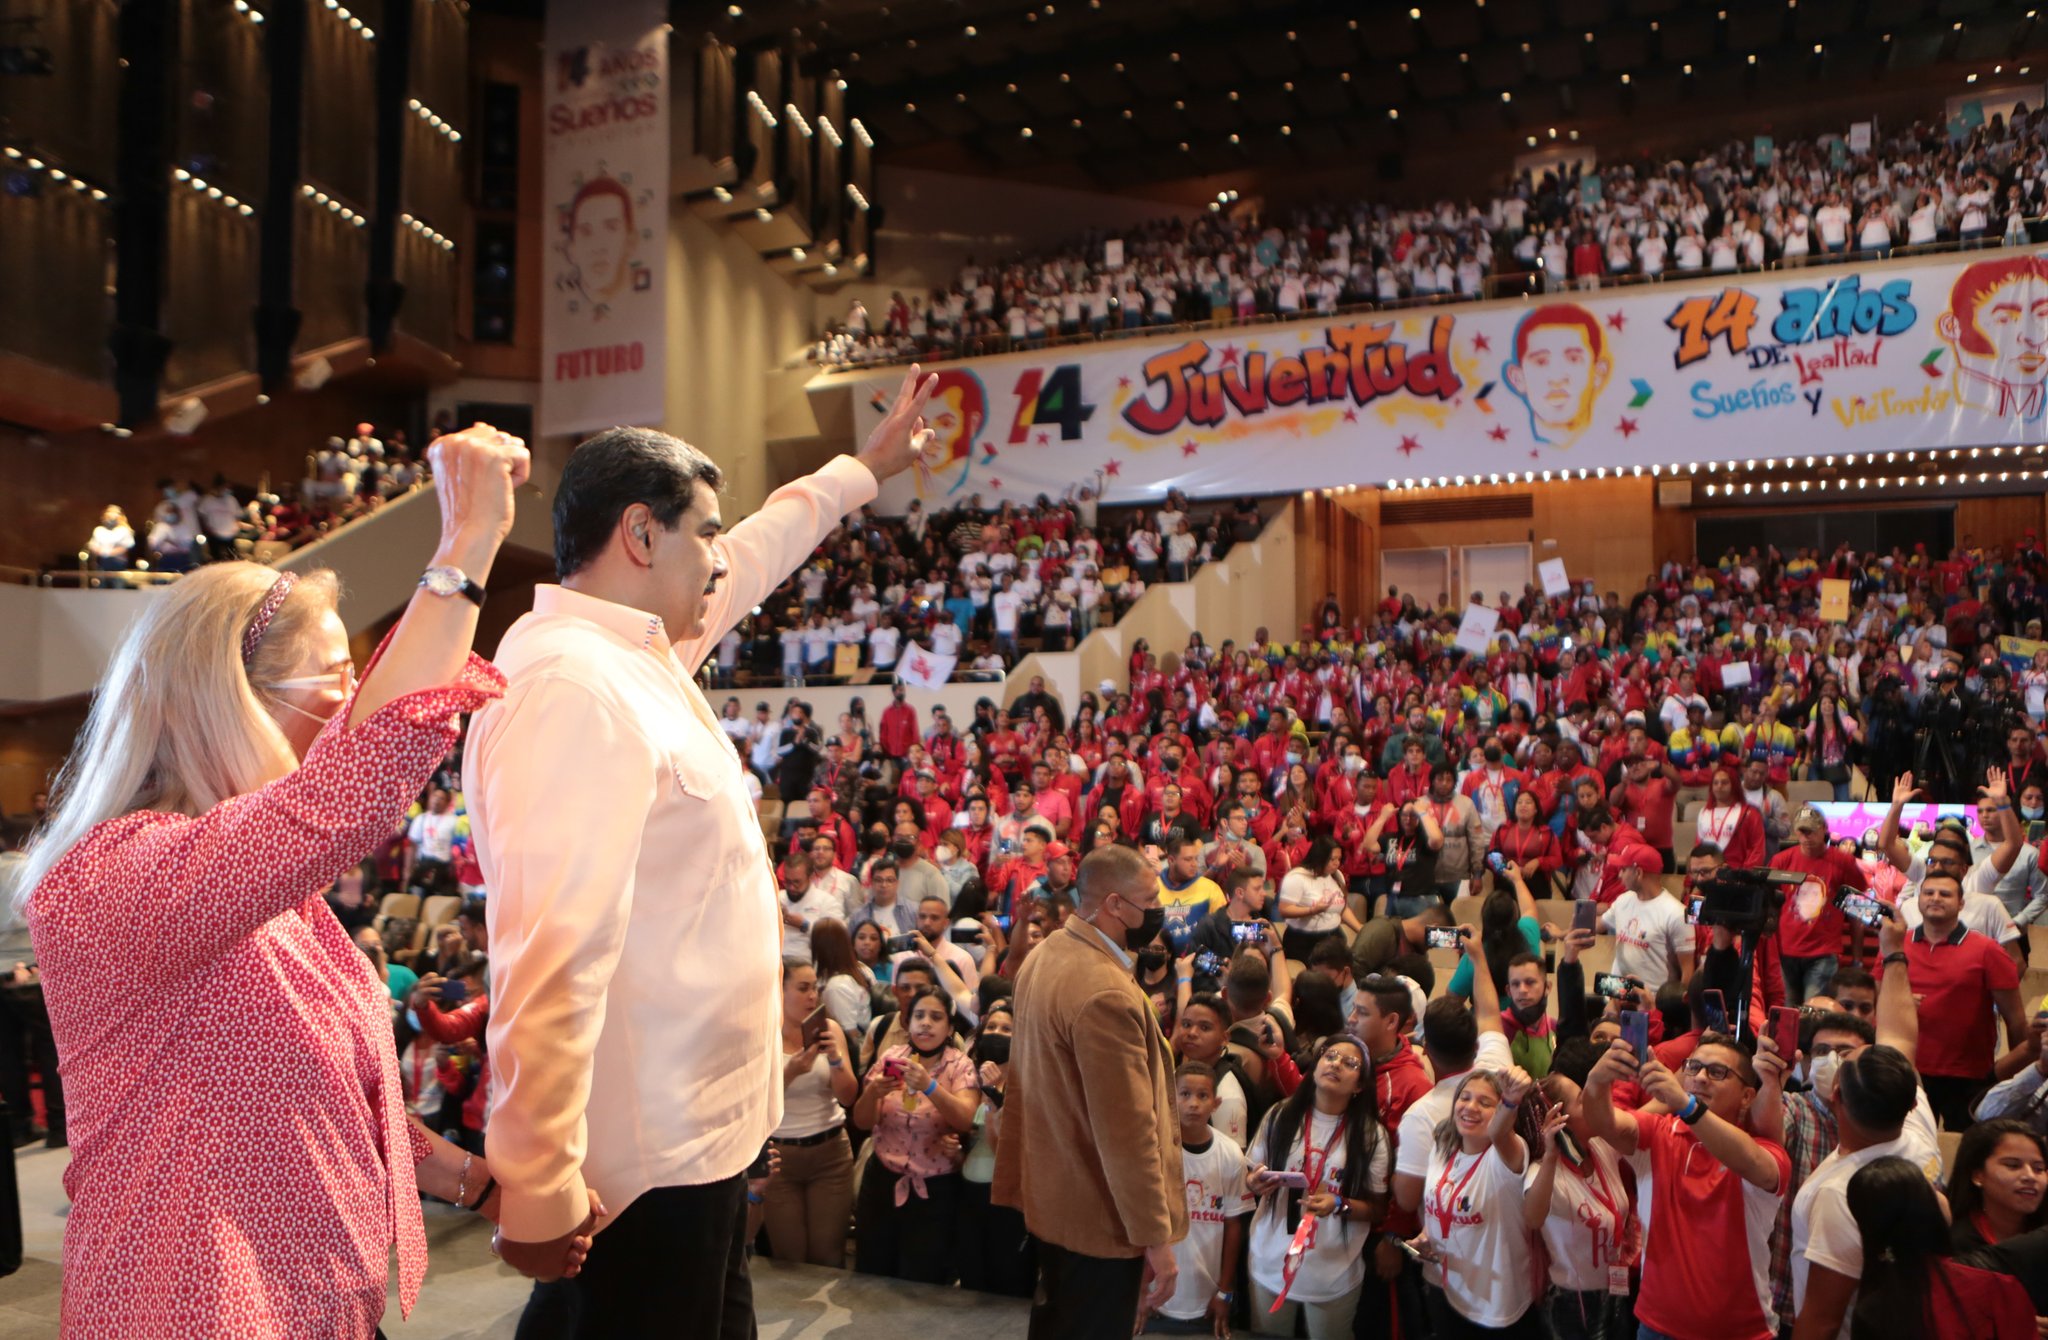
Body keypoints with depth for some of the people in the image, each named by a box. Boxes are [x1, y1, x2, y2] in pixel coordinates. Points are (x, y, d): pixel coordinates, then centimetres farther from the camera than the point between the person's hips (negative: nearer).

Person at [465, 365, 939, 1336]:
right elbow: (553, 962, -29)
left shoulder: (638, 651, 6)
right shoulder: (574, 689, -25)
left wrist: (863, 468, 34)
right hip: (651, 1157, -10)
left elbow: (753, 559, 23)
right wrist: (540, 1195, -27)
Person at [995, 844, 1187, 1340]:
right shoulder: (1107, 994, -30)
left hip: (1050, 1192, 9)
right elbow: (1127, 1131, -28)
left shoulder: (1046, 954, 1)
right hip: (1101, 1213, -9)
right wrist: (1156, 1238, -20)